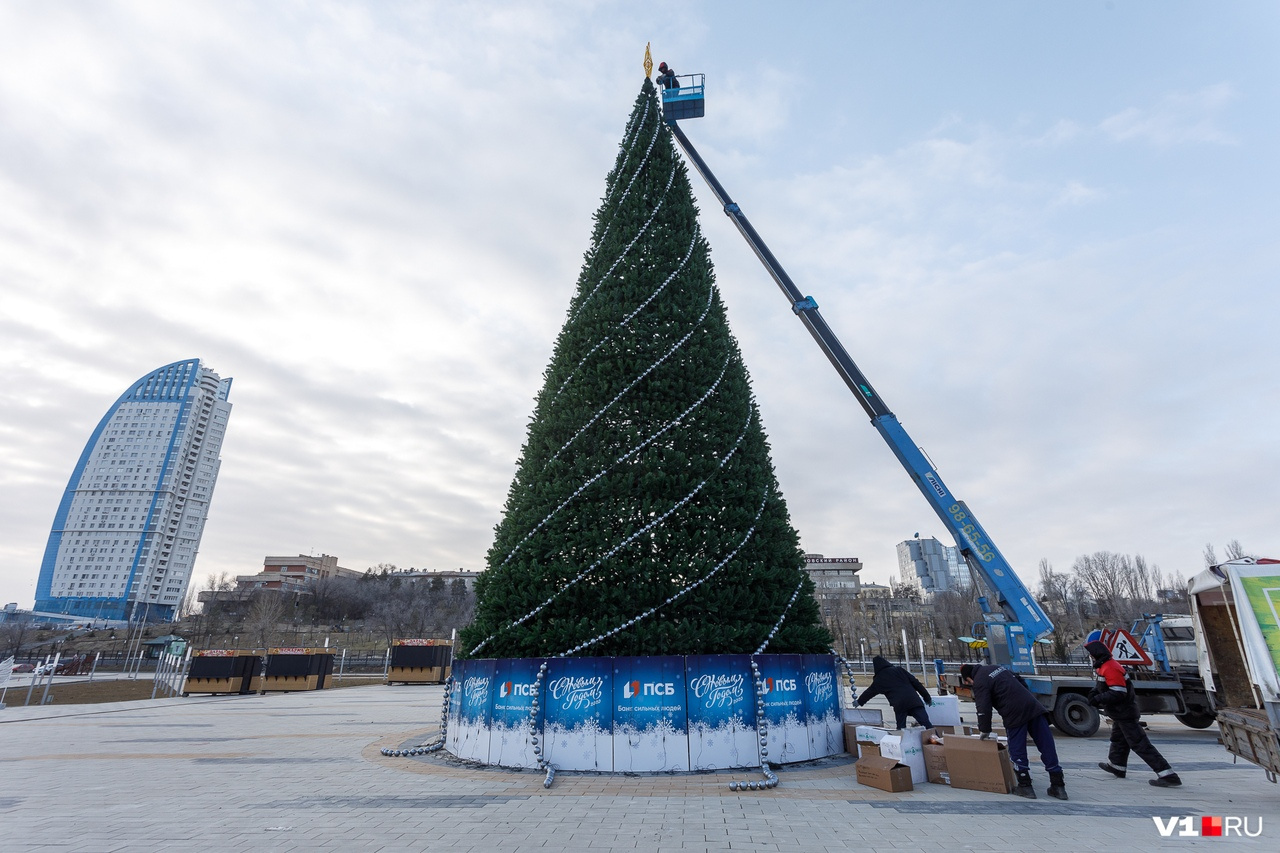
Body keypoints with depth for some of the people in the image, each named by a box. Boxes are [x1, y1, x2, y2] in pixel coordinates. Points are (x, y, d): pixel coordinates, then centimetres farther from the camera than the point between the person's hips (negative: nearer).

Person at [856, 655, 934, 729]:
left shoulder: (879, 679, 15)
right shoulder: (899, 669, 17)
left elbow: (869, 692, 28)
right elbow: (915, 682, 12)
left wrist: (859, 701, 44)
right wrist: (927, 697, 17)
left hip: (899, 704, -2)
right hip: (914, 700, 2)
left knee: (901, 727, 13)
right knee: (926, 724, -4)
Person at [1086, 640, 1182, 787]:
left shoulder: (1110, 668, -25)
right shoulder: (1106, 666, 8)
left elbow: (1118, 693, -28)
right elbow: (1106, 687, 21)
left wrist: (1097, 699, -23)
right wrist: (1095, 692, 3)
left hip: (1125, 713, -11)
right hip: (1121, 713, 11)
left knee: (1140, 744, -7)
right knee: (1118, 738, 23)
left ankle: (1167, 775, -4)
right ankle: (1116, 766, 39)